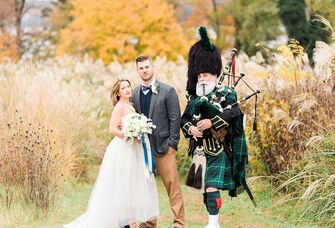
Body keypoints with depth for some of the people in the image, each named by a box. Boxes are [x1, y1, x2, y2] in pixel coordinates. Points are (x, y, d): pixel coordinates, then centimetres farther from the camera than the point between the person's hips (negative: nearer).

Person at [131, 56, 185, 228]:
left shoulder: (167, 91, -3)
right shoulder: (135, 93, 10)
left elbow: (175, 118, -5)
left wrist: (172, 144, -9)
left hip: (163, 146, -4)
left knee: (172, 184, -4)